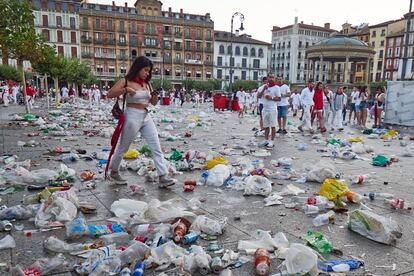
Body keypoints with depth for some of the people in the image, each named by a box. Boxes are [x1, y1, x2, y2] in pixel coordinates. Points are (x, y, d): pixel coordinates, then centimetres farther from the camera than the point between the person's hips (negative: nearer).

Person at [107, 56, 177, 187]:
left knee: (157, 148, -2)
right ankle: (114, 171, 32)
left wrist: (155, 97, -4)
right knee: (123, 147, 10)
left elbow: (153, 103, 18)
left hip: (146, 117, 6)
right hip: (132, 116, -6)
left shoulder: (146, 84, 12)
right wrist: (125, 90, -25)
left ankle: (163, 177, -2)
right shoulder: (126, 81, -6)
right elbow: (109, 94, -13)